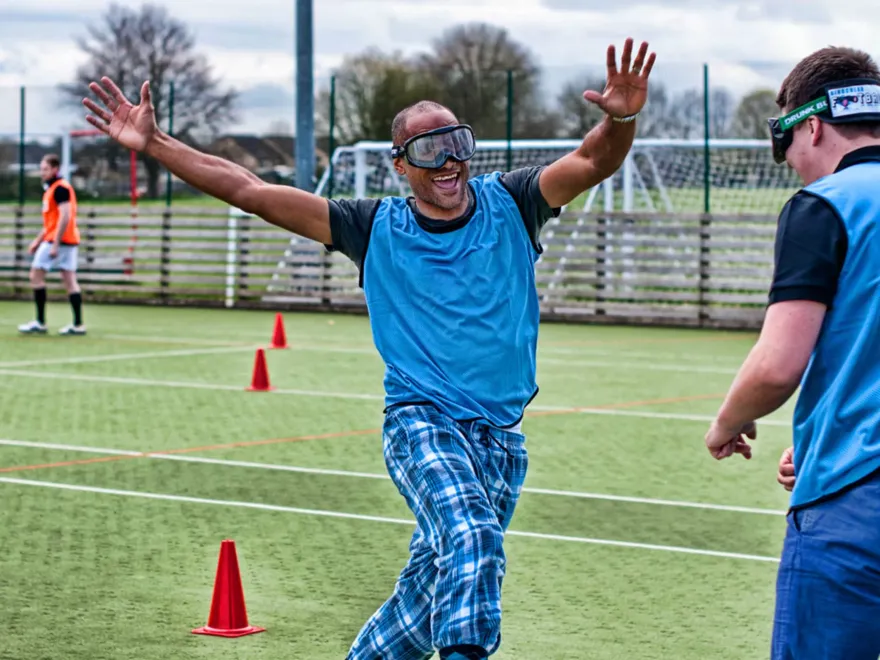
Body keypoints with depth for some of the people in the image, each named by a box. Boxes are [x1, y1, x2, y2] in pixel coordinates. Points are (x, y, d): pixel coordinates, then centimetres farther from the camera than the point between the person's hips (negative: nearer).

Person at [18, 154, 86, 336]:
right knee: (70, 280, 5)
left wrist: (55, 244, -23)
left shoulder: (60, 188, -12)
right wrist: (38, 240, 25)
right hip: (69, 241, 9)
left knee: (36, 275, -4)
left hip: (58, 240, -9)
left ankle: (40, 322, -3)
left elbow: (65, 217, -21)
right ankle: (78, 324, 3)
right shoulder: (51, 189, 19)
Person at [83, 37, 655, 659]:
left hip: (502, 439, 3)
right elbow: (250, 191, 0)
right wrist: (155, 144, -5)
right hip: (421, 421, -3)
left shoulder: (509, 205, 4)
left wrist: (620, 120, -33)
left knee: (433, 593, 7)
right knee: (472, 537, -30)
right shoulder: (377, 228, 2)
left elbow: (594, 162, -10)